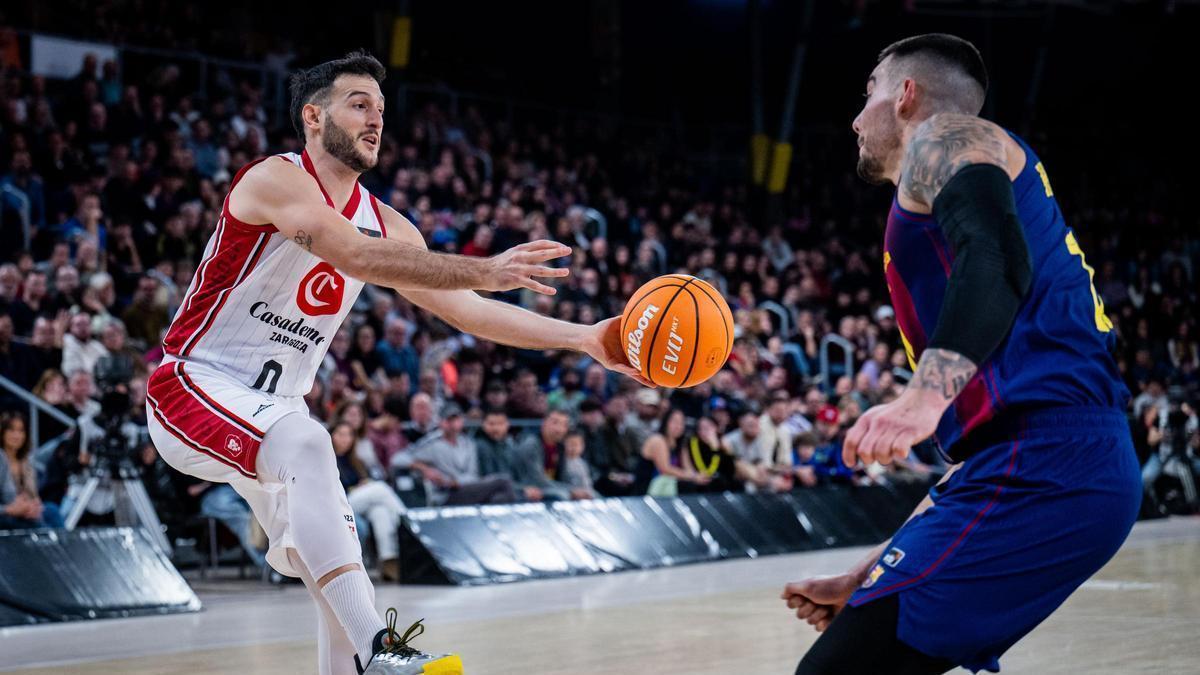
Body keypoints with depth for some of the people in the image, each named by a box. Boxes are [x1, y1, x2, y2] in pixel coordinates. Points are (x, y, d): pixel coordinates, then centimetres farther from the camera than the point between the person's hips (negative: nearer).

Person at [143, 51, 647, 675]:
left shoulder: (383, 223, 6)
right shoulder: (276, 180, -17)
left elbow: (467, 311, 2)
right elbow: (357, 257, -34)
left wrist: (585, 338, -8)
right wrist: (483, 270, -42)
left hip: (272, 411, 9)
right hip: (193, 390, -9)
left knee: (339, 576, 4)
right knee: (307, 444, -36)